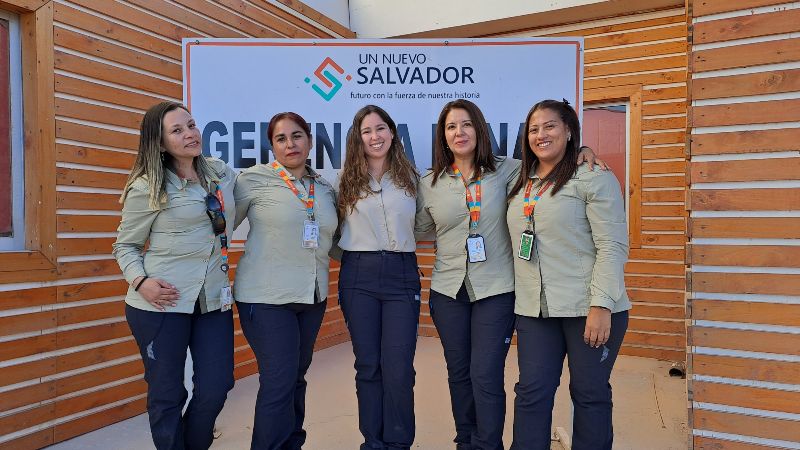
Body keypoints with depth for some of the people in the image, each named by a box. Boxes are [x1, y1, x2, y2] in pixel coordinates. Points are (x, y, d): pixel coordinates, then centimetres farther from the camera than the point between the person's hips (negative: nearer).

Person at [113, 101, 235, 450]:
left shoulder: (222, 173, 7)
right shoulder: (148, 187, -6)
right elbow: (125, 245, 1)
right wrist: (140, 282, -14)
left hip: (213, 298, 4)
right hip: (161, 302, -4)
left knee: (216, 387, 7)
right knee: (167, 393, 7)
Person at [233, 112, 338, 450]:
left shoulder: (325, 188, 9)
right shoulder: (255, 178, -5)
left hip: (313, 296, 5)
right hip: (267, 297, -5)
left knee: (296, 377, 16)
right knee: (278, 381, -6)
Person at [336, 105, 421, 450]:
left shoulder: (410, 177, 8)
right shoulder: (347, 179, 6)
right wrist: (353, 253, -3)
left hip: (402, 273, 0)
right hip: (359, 275, 0)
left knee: (399, 367, -2)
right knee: (368, 364, 7)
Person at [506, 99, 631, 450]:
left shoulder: (593, 179, -4)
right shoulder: (521, 185, 14)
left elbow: (612, 246, -11)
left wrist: (602, 305, -18)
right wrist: (518, 300, 12)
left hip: (587, 308, -5)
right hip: (534, 310, 5)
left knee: (590, 394, 8)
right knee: (531, 392, 5)